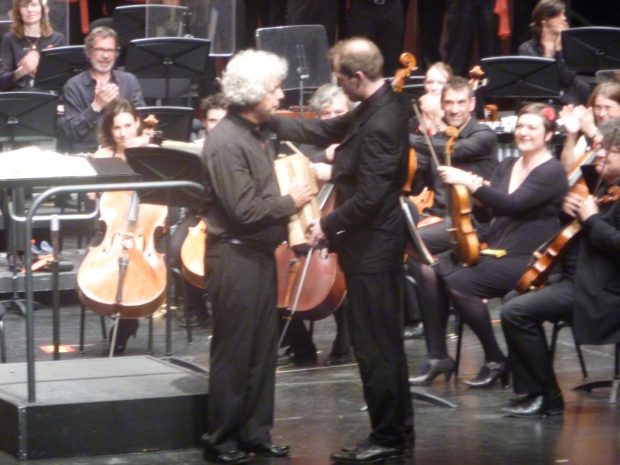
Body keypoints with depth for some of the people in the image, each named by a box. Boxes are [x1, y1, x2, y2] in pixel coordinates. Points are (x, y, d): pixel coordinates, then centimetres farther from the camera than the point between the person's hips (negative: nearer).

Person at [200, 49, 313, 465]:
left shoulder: (255, 134, 11)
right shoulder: (226, 142, -19)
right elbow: (244, 210, -23)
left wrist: (288, 217, 6)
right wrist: (290, 203, -12)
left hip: (260, 254, 9)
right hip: (235, 257, -9)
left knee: (263, 349, 13)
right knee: (233, 352, -2)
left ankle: (255, 431, 21)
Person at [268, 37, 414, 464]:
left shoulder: (381, 123, -24)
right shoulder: (377, 108, 8)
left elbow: (369, 197, -25)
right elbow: (325, 131, 17)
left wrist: (328, 225, -13)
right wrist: (270, 121, 14)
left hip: (372, 246, -10)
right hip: (376, 241, 10)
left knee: (374, 346, -3)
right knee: (385, 343, 15)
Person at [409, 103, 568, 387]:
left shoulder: (552, 172, -10)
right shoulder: (507, 166, 15)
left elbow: (512, 205, -24)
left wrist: (471, 183, -31)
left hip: (528, 260, -8)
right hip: (494, 246, 8)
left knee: (459, 281, -27)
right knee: (430, 271, -13)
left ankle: (496, 360, -11)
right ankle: (438, 357, -7)